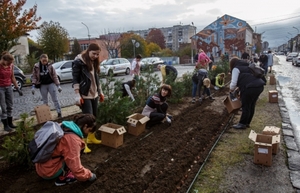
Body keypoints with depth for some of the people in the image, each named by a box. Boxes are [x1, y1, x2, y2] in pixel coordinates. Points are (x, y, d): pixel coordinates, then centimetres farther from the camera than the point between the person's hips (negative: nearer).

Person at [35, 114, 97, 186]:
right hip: (48, 172, -8)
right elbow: (76, 169, -23)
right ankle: (62, 178, -1)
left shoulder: (64, 127, 0)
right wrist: (89, 175, -5)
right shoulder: (73, 139, -25)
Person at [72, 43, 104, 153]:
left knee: (94, 117, 12)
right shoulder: (79, 62, -11)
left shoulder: (94, 62, 11)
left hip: (94, 95, 7)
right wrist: (78, 95, -17)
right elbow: (75, 79, -12)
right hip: (85, 96, -7)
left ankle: (91, 138, 27)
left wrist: (100, 92, 16)